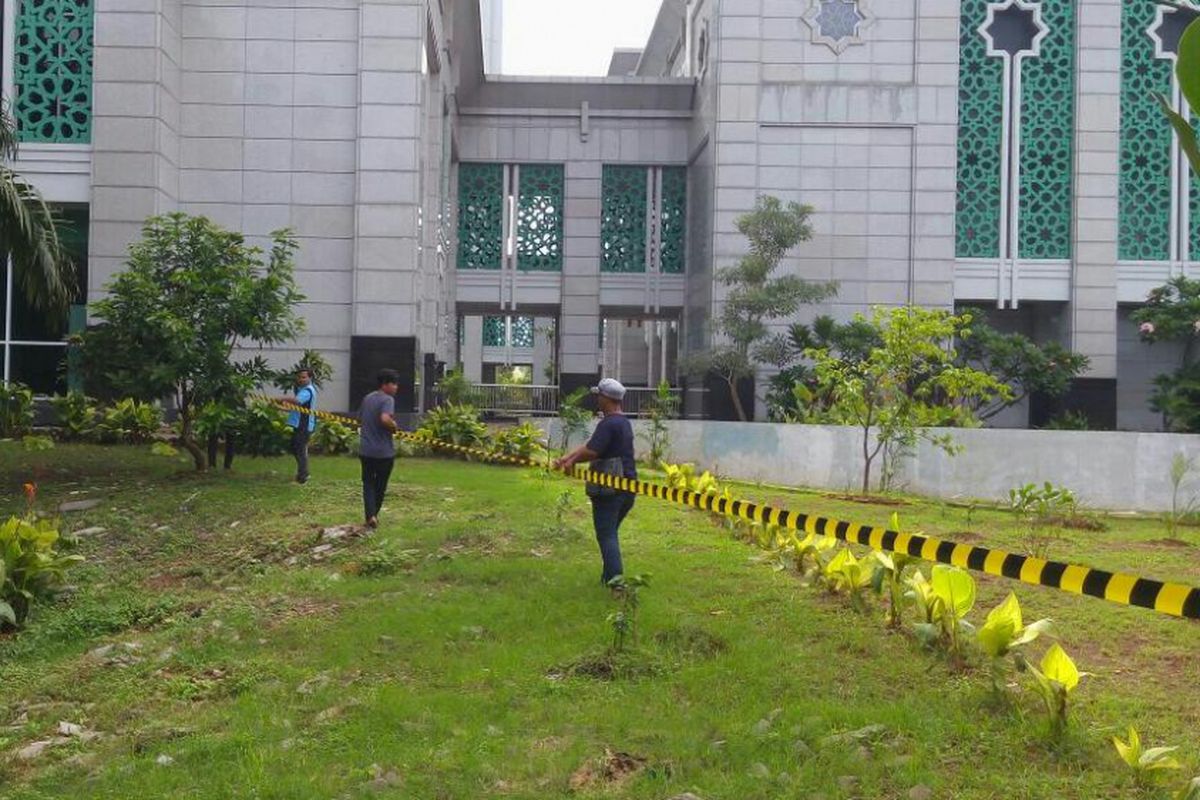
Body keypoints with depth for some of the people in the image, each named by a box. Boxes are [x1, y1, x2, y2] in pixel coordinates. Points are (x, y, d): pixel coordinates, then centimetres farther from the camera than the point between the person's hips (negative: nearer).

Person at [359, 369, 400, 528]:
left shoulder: (367, 399, 11)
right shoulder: (387, 400, -13)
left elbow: (360, 420, 20)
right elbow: (385, 419, -31)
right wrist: (394, 426, -12)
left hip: (365, 449, 5)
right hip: (384, 451, -5)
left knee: (368, 483, 7)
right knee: (380, 485, 12)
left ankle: (370, 515, -10)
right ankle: (374, 514, 23)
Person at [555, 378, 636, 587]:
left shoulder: (608, 424, -17)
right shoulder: (624, 423, 14)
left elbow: (591, 451, -25)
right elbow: (590, 444, 15)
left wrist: (572, 461, -7)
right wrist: (567, 457, 14)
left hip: (609, 488, -9)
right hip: (627, 486, 9)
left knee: (606, 535, -2)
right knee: (611, 532, 20)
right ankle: (610, 576, 26)